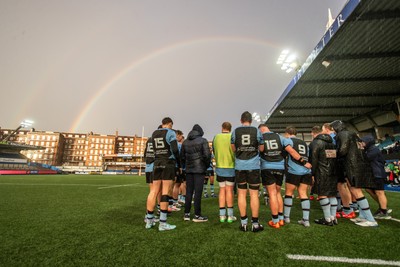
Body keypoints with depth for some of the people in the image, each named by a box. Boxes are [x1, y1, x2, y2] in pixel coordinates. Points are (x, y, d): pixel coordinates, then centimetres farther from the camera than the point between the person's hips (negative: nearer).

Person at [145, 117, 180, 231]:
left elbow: (155, 149, 17)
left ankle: (149, 220, 14)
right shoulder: (170, 133, -5)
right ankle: (162, 223, 0)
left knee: (154, 191, 7)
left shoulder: (154, 134, 14)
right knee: (165, 192, -4)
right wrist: (179, 164, -3)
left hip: (157, 164, 6)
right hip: (168, 164, -5)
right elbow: (175, 150, -12)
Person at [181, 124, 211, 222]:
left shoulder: (185, 142, 10)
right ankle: (197, 215, 5)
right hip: (199, 169, -5)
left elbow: (182, 156, 11)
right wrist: (207, 165, 4)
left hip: (189, 170, 5)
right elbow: (207, 155, -11)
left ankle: (187, 214, 16)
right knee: (198, 192, 0)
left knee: (188, 192, 10)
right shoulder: (203, 141, -5)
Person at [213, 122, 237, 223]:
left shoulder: (216, 137, 1)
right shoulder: (232, 137, -8)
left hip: (219, 167, 2)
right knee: (229, 190, 6)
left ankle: (222, 215, 15)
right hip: (231, 167, -2)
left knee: (222, 190, 10)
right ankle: (230, 216, 13)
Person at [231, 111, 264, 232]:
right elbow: (262, 148, 7)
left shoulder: (235, 131, 2)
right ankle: (255, 223, 14)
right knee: (254, 194, 6)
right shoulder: (256, 131, 1)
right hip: (253, 166, -1)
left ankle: (243, 223, 17)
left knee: (241, 193, 9)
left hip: (239, 166, 1)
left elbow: (233, 149, 7)